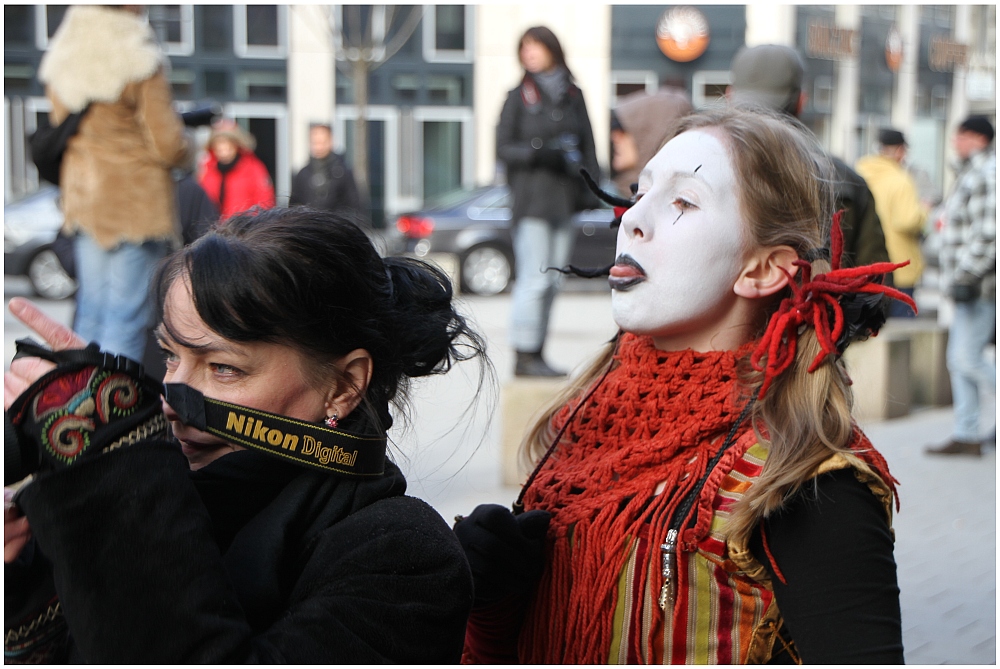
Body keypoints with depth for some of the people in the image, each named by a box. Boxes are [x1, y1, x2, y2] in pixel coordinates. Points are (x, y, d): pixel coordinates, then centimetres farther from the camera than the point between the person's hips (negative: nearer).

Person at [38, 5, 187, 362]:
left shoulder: (59, 69, 5)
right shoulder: (141, 68, -14)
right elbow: (169, 145, -12)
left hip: (83, 199, 6)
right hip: (138, 201, -6)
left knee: (91, 307, 13)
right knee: (127, 312, -2)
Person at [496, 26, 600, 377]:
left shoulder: (574, 95, 12)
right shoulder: (519, 96, 2)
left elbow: (588, 146, 14)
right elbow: (503, 148, -2)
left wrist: (589, 186, 0)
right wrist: (540, 153, -18)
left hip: (564, 197, 5)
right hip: (532, 196, -5)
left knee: (553, 279, 6)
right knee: (534, 278, -9)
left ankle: (536, 352, 13)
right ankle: (524, 354, -4)